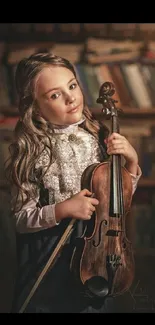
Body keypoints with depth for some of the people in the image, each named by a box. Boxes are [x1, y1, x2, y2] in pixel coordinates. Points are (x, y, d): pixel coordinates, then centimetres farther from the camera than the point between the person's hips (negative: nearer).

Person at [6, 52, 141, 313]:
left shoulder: (96, 135, -7)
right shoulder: (31, 151, -16)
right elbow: (21, 219, -11)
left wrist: (132, 161, -13)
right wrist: (63, 209, -25)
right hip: (52, 255, -3)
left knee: (100, 303, 19)